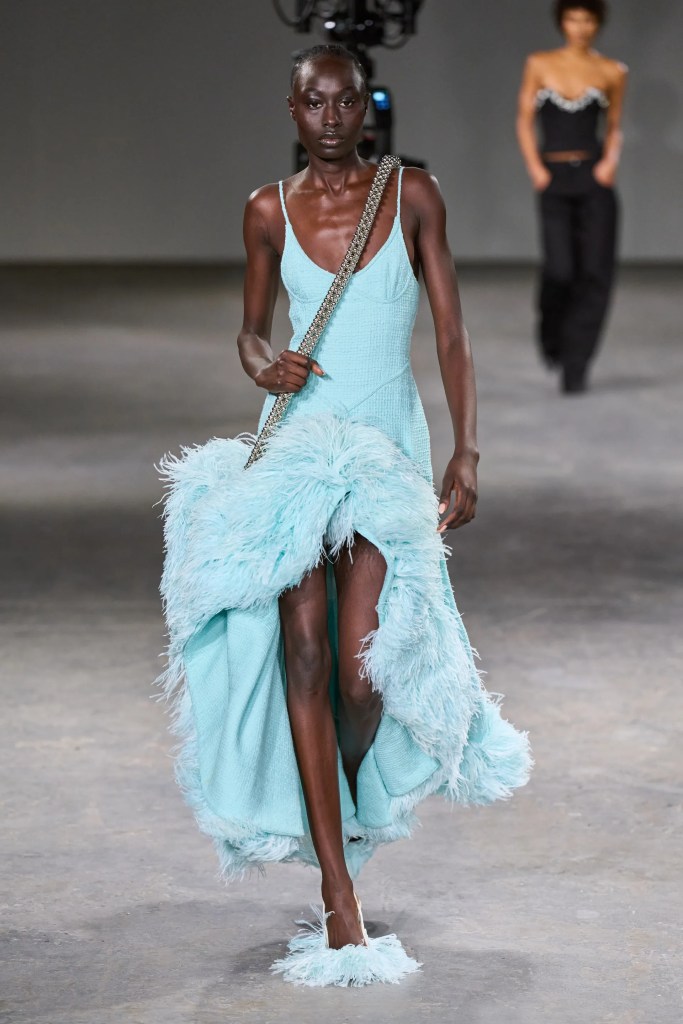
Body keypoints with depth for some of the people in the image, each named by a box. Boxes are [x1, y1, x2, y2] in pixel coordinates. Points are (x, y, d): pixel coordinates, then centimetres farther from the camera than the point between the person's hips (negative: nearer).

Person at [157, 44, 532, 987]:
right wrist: (266, 367, -7)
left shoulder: (413, 195, 2)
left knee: (362, 674, -9)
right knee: (303, 651, -12)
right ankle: (342, 909, -10)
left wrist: (466, 455, -4)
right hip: (298, 444, 1)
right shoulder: (269, 211, 5)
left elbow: (451, 332, 2)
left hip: (390, 448, -1)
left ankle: (349, 827, 25)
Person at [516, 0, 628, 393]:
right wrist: (535, 168, -4)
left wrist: (611, 162, -4)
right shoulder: (540, 64, 6)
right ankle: (552, 332, 19)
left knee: (594, 272, -6)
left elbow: (614, 127, 15)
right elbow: (525, 122, 9)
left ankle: (575, 366, 3)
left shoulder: (612, 72, 6)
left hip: (594, 177, 1)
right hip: (555, 179, -1)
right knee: (560, 269, -14)